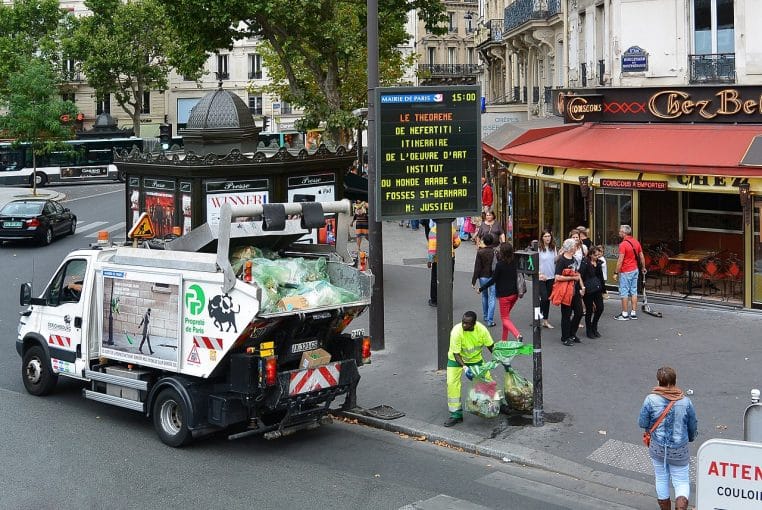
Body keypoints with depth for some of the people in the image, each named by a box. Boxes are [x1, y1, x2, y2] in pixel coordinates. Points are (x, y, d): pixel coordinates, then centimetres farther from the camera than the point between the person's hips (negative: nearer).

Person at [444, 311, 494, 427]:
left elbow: (491, 346, -10)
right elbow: (456, 354, -30)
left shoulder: (481, 329, -24)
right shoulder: (456, 332, -33)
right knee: (452, 383, -16)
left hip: (475, 358, 3)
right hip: (457, 359, -3)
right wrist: (464, 367, -43)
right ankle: (456, 414, -7)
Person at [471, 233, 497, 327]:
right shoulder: (495, 252, -8)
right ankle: (490, 320, -5)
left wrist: (473, 281, -5)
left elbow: (477, 267, -10)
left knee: (484, 296, 20)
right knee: (492, 298, 1)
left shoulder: (480, 252, -11)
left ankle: (485, 317, 32)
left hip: (483, 277, 1)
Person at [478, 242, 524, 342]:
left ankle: (518, 335, -20)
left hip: (504, 295, -7)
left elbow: (493, 280, -14)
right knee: (506, 316, 21)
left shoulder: (500, 265, -17)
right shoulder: (514, 262, 0)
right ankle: (504, 339, 25)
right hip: (514, 293, 7)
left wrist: (481, 288, -3)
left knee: (505, 318, 2)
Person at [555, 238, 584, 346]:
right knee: (566, 315, 0)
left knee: (579, 312, 10)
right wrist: (573, 277, -18)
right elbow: (558, 277, -23)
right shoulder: (561, 261, -14)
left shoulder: (574, 259, 12)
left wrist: (582, 286, 18)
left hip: (575, 290, 8)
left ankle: (572, 334, 26)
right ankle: (565, 338, 11)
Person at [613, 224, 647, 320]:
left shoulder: (623, 244, -17)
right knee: (634, 292, 10)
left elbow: (620, 260, -19)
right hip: (635, 270, 8)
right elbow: (641, 257, 11)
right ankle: (633, 313, 12)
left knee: (624, 293, -1)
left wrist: (616, 273, -14)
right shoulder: (636, 242, 7)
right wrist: (643, 268, 24)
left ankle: (625, 314, 2)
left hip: (625, 272, -7)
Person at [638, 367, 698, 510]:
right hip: (679, 451, 0)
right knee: (682, 482, 11)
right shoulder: (685, 402, -11)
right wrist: (691, 438, 23)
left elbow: (642, 423, -8)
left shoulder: (651, 400, -16)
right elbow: (693, 426, 2)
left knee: (661, 479, 18)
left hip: (657, 448, 0)